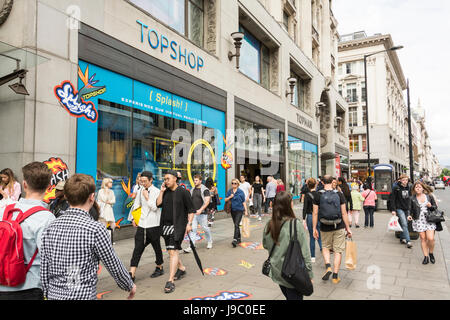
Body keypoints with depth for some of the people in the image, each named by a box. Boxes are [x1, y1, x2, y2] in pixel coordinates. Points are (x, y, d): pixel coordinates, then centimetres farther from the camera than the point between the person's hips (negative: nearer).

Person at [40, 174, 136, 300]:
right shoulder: (95, 229, -17)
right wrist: (130, 286, 8)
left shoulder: (51, 227, -2)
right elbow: (114, 266, -9)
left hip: (54, 294, 5)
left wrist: (48, 294, 19)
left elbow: (44, 270, 4)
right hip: (83, 295, -5)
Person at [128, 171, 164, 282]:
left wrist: (147, 197, -12)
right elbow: (136, 205, 15)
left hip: (153, 225, -4)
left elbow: (155, 207, -14)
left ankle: (159, 268, 30)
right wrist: (133, 218, 9)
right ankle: (132, 273, 1)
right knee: (137, 248, 0)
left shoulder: (156, 192, -7)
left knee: (157, 247, 11)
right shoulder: (140, 191, 8)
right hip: (141, 224, 4)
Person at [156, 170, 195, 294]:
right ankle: (181, 269, 40)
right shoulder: (165, 192, 10)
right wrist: (161, 191, -4)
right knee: (172, 251, 18)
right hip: (166, 225, 7)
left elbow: (191, 209, -5)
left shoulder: (183, 192, -6)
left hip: (178, 226, -7)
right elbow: (158, 204, -2)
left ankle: (170, 281, -9)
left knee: (173, 251, -12)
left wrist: (189, 223, -13)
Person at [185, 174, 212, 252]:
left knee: (205, 228, 7)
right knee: (193, 229, -1)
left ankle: (210, 242, 30)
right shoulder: (192, 190, 12)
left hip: (202, 213, -4)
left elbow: (207, 201, -14)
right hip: (193, 213, 4)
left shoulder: (205, 190, -6)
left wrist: (200, 210, -24)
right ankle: (191, 246, 0)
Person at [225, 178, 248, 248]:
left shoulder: (241, 192, -4)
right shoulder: (229, 191, 7)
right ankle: (239, 238, 28)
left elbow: (244, 202, -2)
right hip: (233, 210, 5)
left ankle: (235, 240, -21)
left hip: (239, 210, -5)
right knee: (236, 225, 14)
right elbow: (225, 200, 6)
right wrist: (230, 197, -12)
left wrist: (246, 211, -5)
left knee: (236, 225, -16)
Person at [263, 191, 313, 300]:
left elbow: (265, 245, 9)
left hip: (276, 272, 5)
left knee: (288, 296, 25)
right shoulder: (295, 225, -20)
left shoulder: (269, 225, -6)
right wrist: (309, 274, -5)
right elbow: (304, 253, -15)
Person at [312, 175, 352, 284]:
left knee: (325, 247, 22)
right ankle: (335, 276, 14)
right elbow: (344, 213, -3)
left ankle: (328, 267, 2)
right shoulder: (339, 194, -4)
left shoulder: (318, 195, -6)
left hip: (325, 228, 0)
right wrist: (348, 228, 4)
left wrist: (314, 228, 3)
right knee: (338, 251, 10)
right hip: (339, 227, 0)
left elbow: (315, 213, -5)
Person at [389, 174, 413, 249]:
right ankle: (408, 241, -15)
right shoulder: (396, 188, -9)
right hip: (399, 209, -5)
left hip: (407, 209, 5)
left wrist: (409, 208, 14)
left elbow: (409, 198, 18)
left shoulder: (408, 188, 7)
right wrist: (393, 210, -13)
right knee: (404, 224, -13)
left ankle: (402, 239, 25)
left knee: (404, 224, 10)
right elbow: (392, 199, -9)